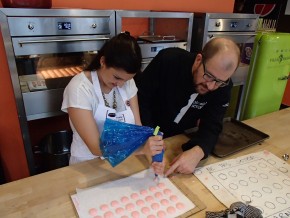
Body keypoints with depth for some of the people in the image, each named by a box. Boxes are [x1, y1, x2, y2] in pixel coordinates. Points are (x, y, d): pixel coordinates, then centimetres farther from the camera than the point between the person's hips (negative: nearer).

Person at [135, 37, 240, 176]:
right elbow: (140, 95, -19)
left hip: (182, 137, 3)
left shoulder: (223, 87, -16)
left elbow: (211, 127, -21)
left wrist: (197, 153, -42)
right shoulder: (169, 60, -25)